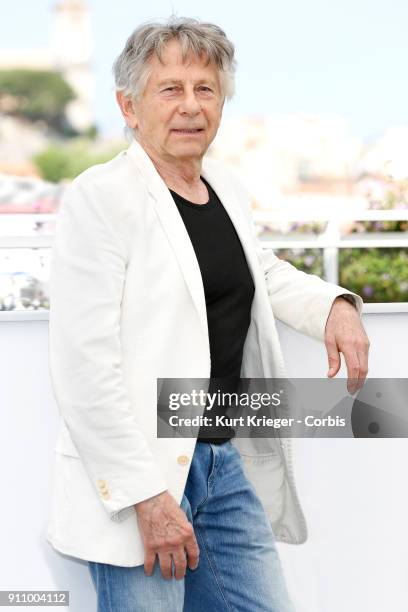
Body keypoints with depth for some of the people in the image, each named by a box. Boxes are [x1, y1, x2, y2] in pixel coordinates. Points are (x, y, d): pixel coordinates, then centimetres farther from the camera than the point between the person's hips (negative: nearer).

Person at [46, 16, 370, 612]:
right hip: (137, 472, -7)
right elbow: (83, 365, -18)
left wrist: (336, 305, 10)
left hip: (225, 460, 8)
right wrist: (145, 496, -20)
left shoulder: (227, 188, 11)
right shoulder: (100, 196, -13)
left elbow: (264, 272, 31)